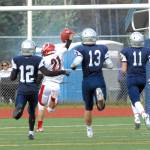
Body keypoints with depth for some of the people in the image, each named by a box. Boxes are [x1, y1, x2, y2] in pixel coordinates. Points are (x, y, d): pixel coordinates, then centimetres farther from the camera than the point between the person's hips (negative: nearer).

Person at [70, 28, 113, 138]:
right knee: (101, 107, 2)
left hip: (87, 81, 0)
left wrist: (72, 66, -1)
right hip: (99, 81, 0)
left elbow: (77, 62, -23)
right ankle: (99, 93, -28)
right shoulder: (102, 49, 3)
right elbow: (110, 65, 4)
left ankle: (89, 129, 26)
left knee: (88, 108, 18)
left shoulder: (81, 49, -7)